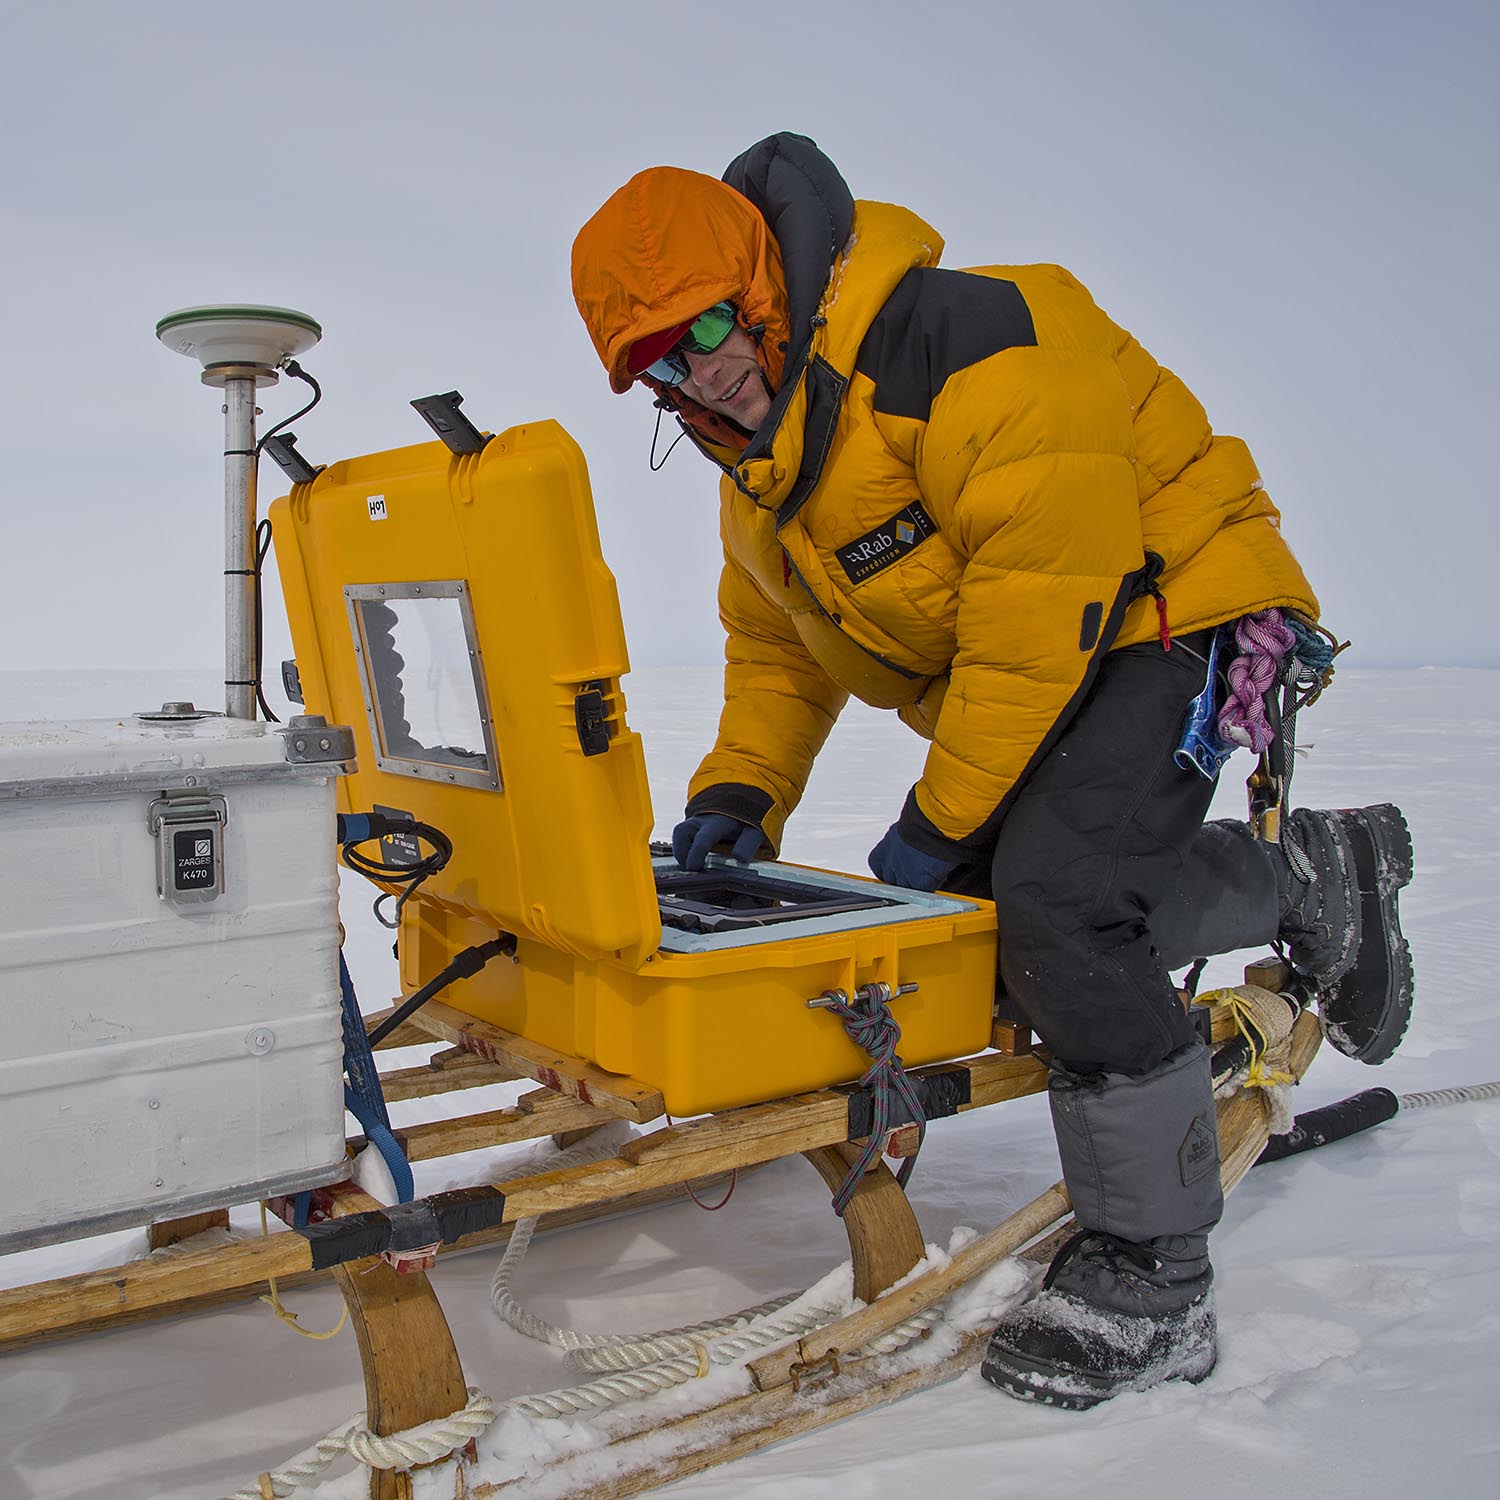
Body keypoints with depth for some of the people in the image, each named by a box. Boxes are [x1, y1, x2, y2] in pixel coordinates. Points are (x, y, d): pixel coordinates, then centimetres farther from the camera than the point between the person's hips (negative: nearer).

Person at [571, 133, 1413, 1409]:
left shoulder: (950, 337, -24)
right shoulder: (758, 467, 7)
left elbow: (1053, 583, -28)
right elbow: (777, 650, 16)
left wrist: (943, 814, -24)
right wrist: (738, 791, -1)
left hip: (1166, 607, -9)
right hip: (1012, 675, 10)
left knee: (1055, 901, -24)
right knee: (997, 907, -1)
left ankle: (1152, 1281, -7)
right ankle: (1311, 877, 18)